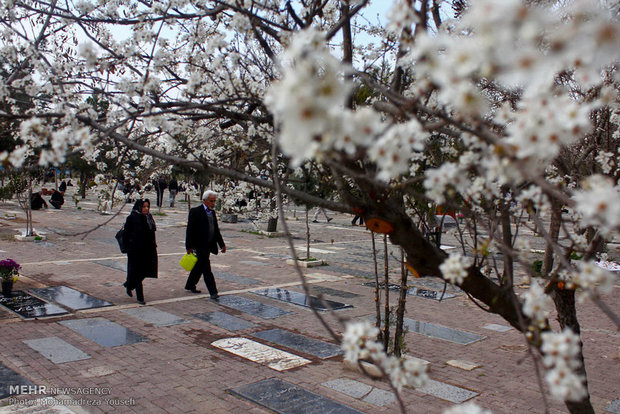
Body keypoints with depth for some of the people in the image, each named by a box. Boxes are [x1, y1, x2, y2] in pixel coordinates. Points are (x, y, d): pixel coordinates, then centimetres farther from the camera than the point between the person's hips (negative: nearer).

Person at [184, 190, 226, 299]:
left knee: (199, 266, 18)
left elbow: (216, 230, 18)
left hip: (208, 245, 8)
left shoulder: (212, 212, 12)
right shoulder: (195, 212, -11)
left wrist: (222, 244, 14)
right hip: (199, 245, -8)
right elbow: (190, 230, -12)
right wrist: (189, 247, -16)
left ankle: (190, 285, 34)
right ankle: (213, 291, -5)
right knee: (206, 268, -7)